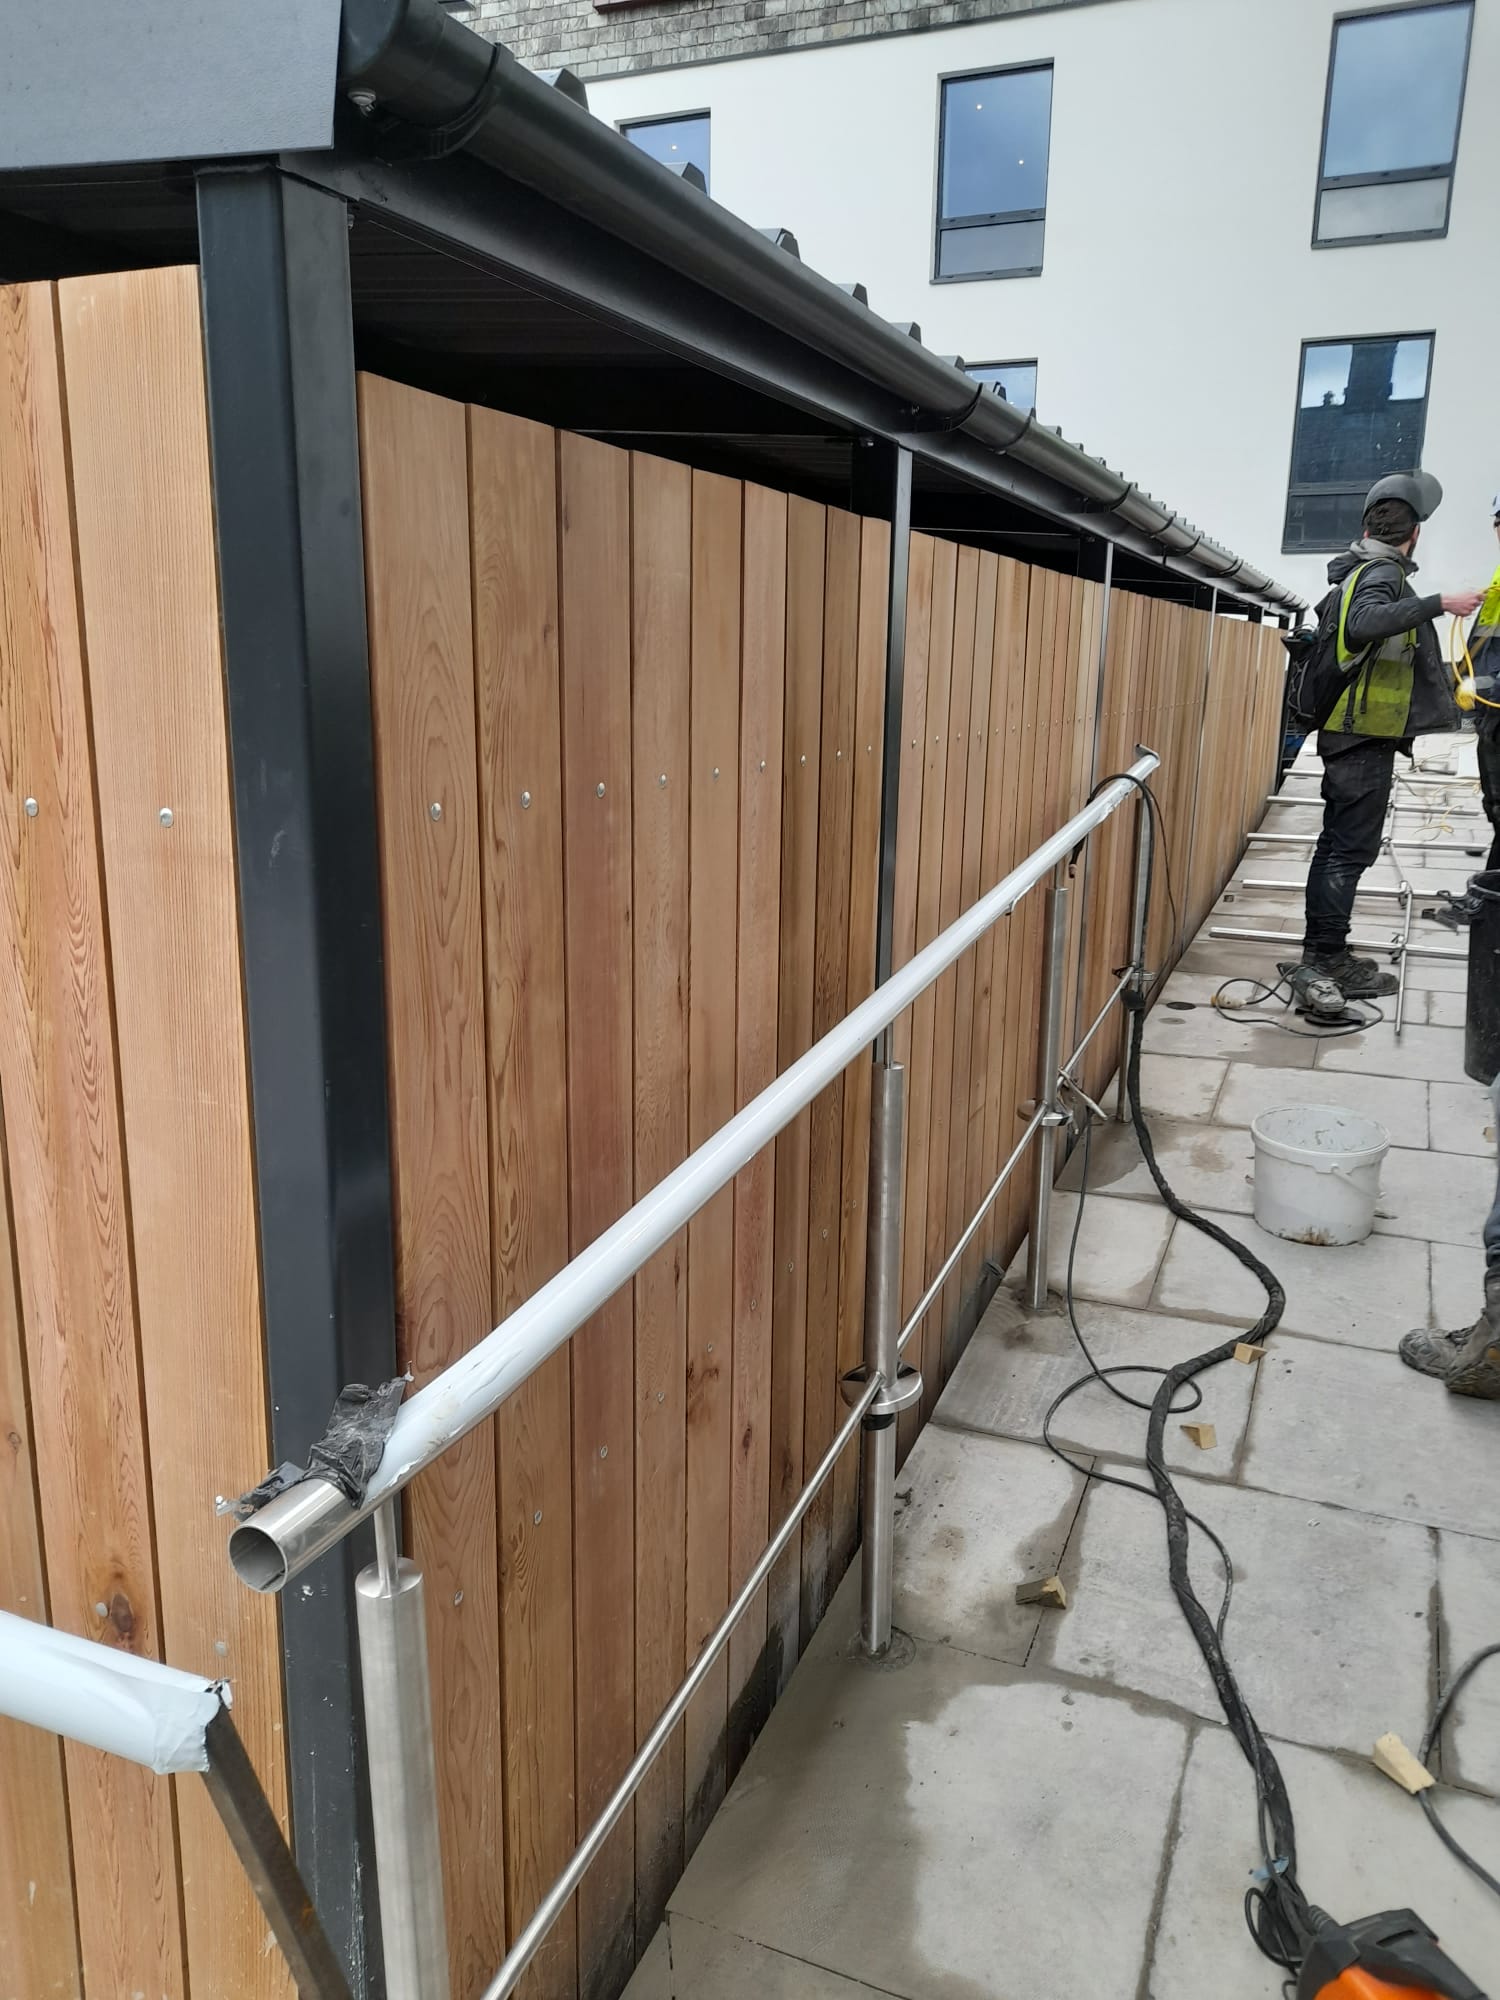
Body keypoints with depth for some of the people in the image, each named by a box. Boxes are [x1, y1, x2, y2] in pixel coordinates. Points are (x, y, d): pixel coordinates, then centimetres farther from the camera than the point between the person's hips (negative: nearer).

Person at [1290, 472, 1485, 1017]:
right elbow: (1364, 622, -32)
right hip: (1366, 737, -10)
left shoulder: (1357, 570, 17)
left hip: (1347, 732, 10)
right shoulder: (1383, 572, -11)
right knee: (1350, 850, -11)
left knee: (1339, 845, 12)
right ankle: (1318, 965, -14)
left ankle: (1327, 959, 18)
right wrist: (1438, 603, -32)